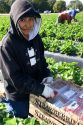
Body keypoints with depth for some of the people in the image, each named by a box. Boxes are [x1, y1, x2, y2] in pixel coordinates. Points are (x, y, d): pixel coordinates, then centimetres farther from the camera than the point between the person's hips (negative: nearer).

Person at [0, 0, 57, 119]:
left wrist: (48, 76, -10)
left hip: (36, 91, 5)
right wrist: (41, 89, -28)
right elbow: (15, 77, -25)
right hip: (18, 96, -5)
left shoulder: (36, 37, -5)